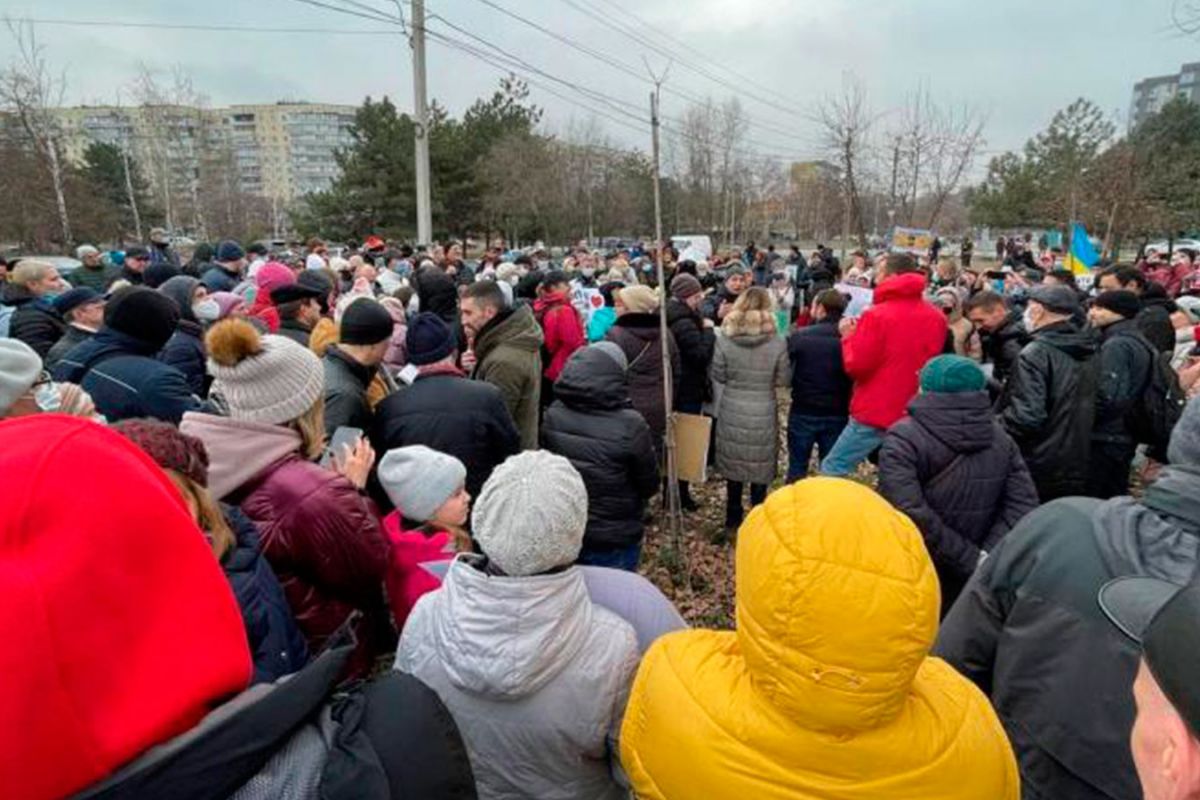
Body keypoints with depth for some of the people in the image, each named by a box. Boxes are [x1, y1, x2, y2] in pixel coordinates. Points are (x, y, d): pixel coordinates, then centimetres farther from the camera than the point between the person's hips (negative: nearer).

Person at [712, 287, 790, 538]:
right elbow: (783, 379, -1)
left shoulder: (724, 338, -8)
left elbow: (718, 376, 0)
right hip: (763, 416, -1)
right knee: (760, 472, 11)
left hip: (732, 413, 1)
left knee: (734, 470, 15)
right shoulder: (777, 342, -10)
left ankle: (732, 524, 26)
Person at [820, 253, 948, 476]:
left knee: (832, 469, 4)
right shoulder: (936, 317, 3)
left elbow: (856, 366, -15)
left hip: (874, 413, -6)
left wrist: (849, 337, 1)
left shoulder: (877, 315, -15)